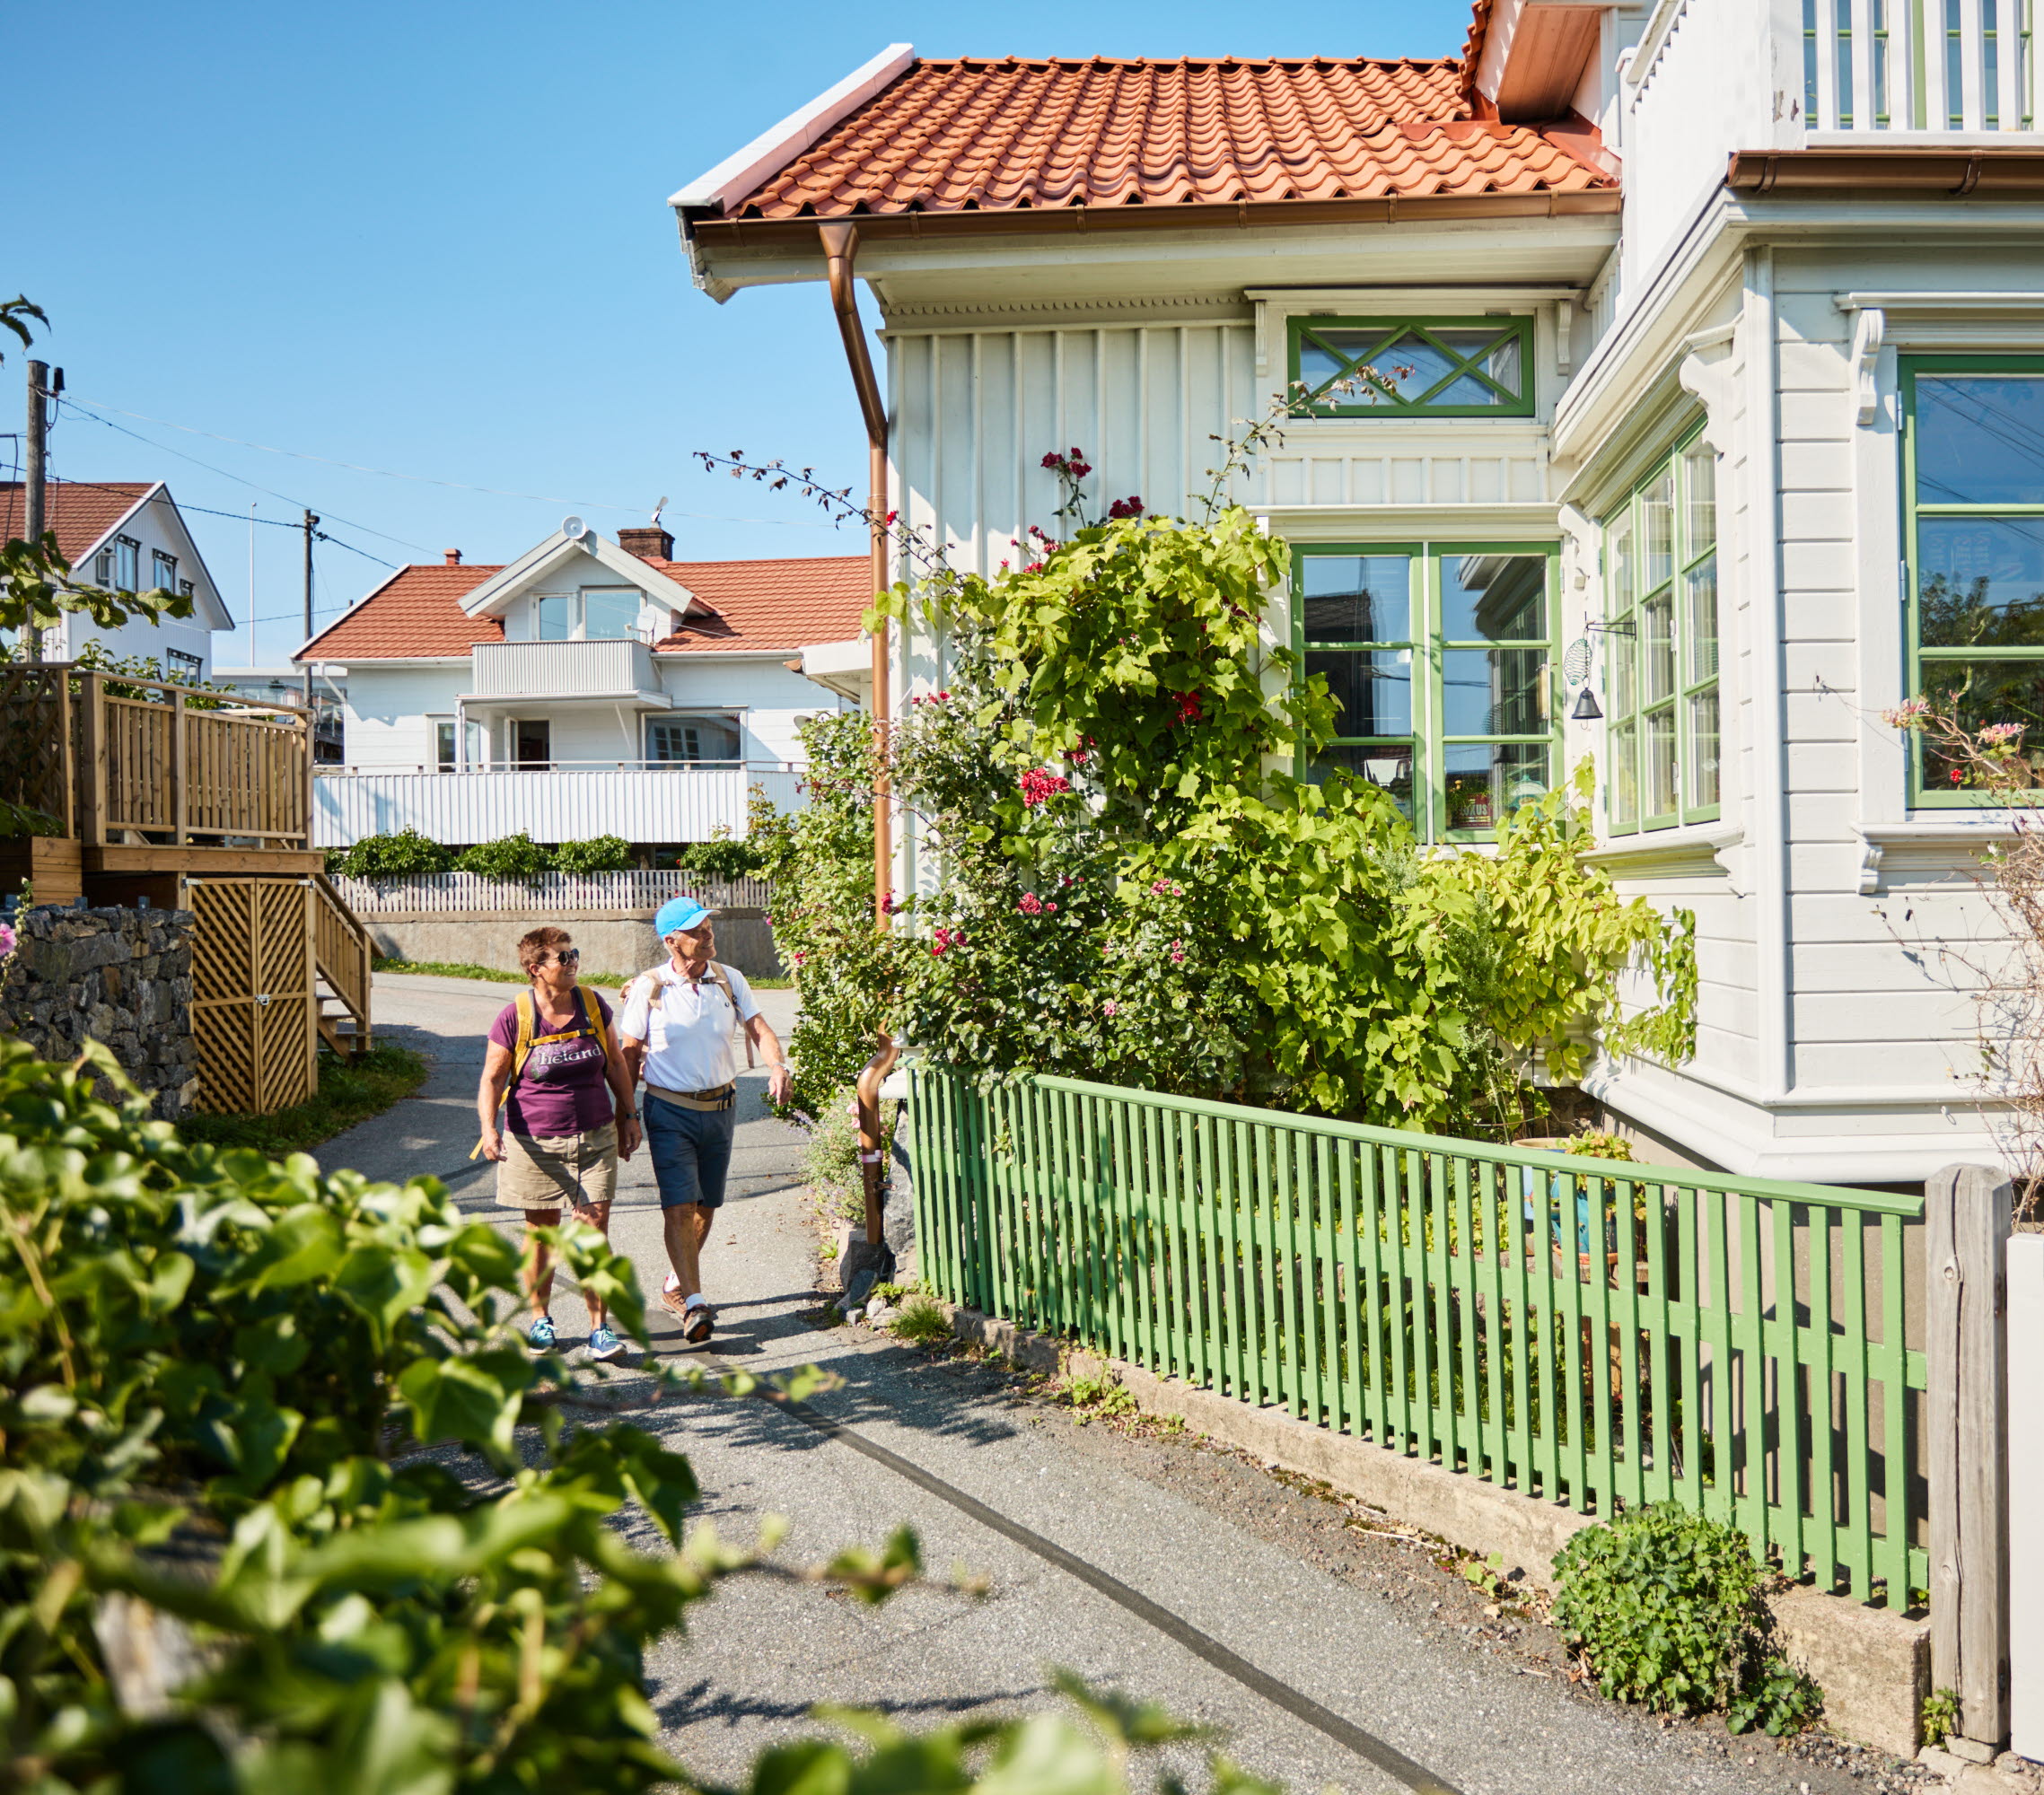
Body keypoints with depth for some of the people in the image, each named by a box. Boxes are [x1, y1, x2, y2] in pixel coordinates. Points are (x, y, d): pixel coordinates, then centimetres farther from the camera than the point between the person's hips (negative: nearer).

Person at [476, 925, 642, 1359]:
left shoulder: (593, 1006, 2)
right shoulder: (515, 1018, -8)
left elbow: (615, 1063, 13)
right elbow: (492, 1079, -3)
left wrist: (629, 1116, 12)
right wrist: (489, 1129, -17)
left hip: (595, 1139, 2)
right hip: (536, 1144, -2)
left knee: (594, 1233, -3)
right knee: (540, 1233, 9)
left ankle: (599, 1328, 4)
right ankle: (539, 1319, 28)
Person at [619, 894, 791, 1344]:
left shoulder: (730, 980, 2)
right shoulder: (648, 988, -7)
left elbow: (758, 1029, 0)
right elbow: (630, 1054, 0)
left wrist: (778, 1066, -21)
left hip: (720, 1107, 4)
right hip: (670, 1110, -4)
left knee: (705, 1206, 12)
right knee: (679, 1206, -13)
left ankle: (677, 1285, 30)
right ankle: (694, 1303, -13)